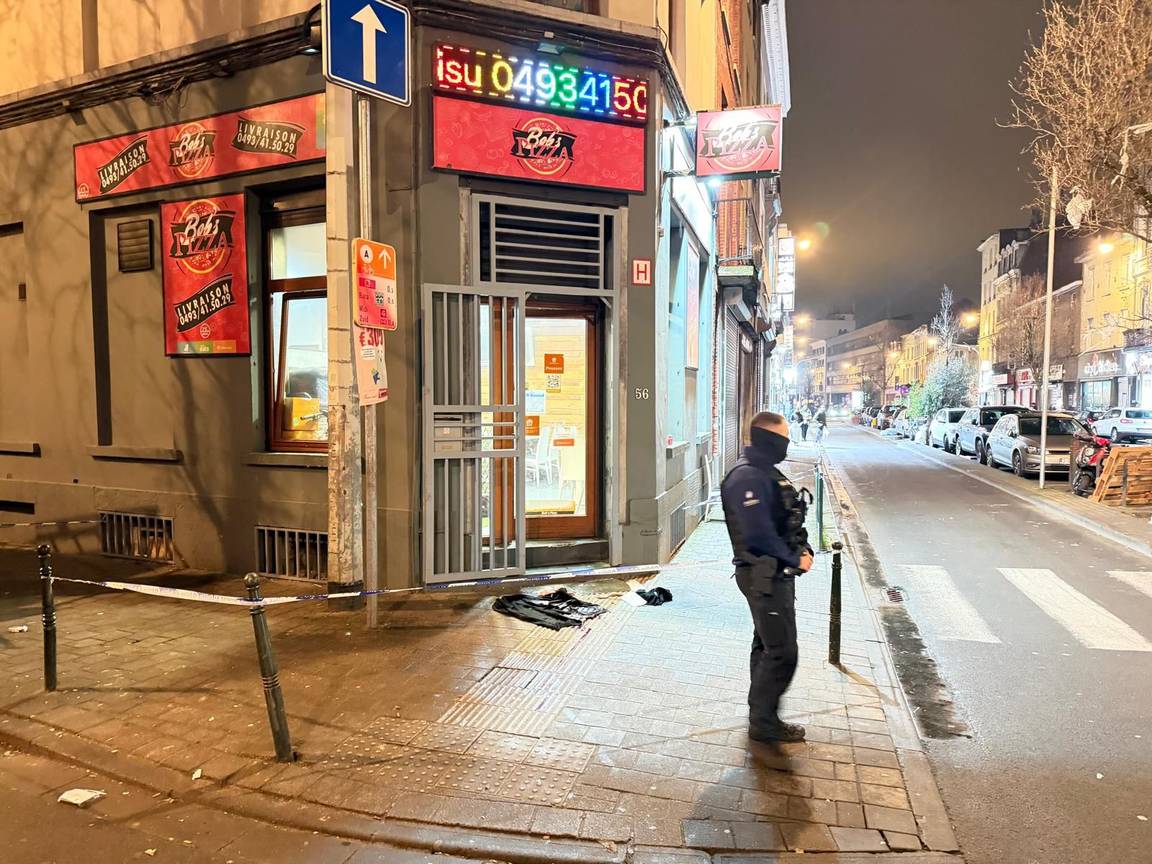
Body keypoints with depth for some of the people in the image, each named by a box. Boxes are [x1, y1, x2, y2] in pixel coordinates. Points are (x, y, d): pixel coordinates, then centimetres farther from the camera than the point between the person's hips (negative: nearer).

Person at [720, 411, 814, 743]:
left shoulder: (768, 472, 13)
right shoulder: (747, 477, -20)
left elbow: (787, 519, 20)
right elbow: (758, 533, -26)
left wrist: (803, 548, 3)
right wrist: (795, 559, -15)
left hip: (777, 573, 11)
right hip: (763, 575, -11)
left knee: (767, 646, 18)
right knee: (782, 651, -5)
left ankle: (761, 715, 30)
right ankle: (763, 722, 8)